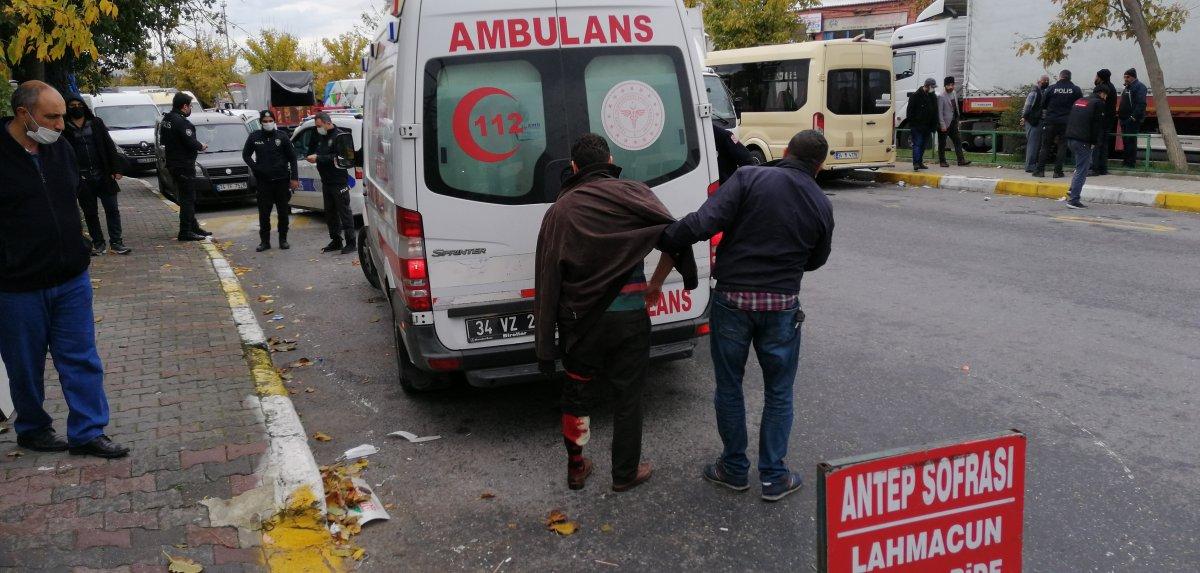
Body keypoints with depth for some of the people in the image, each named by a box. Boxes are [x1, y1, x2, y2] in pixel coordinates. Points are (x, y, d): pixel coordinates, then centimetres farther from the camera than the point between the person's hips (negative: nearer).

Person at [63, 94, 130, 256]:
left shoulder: (96, 123, 5)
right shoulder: (65, 129, 1)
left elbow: (109, 146, 4)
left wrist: (116, 169, -4)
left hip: (103, 175, 0)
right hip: (82, 179, 0)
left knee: (112, 209, 0)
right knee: (90, 213, 8)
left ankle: (116, 242, 5)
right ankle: (98, 244, 17)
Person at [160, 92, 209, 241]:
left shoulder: (166, 120, 11)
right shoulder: (181, 122, -19)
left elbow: (163, 141, 16)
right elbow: (191, 142, -23)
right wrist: (201, 146, -1)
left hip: (173, 163, 10)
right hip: (183, 165, -10)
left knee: (187, 197, 18)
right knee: (187, 198, -5)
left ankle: (194, 227, 26)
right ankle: (185, 232, -4)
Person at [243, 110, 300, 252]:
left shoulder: (281, 137, 1)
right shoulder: (254, 137, 4)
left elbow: (292, 158, 4)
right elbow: (246, 155, 15)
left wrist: (294, 178, -2)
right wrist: (255, 168, -2)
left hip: (282, 180, 0)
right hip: (263, 181, 0)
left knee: (283, 212, 5)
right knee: (264, 213, 0)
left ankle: (283, 240, 15)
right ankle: (264, 241, 9)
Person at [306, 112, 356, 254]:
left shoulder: (341, 136, -12)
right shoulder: (322, 137, 15)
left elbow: (339, 158, -21)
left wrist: (318, 158, -21)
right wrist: (314, 157, 3)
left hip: (339, 182, -9)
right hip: (326, 182, 9)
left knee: (344, 212, -5)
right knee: (330, 212, 12)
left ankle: (350, 242, -1)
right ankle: (336, 241, 21)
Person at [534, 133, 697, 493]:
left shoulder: (559, 210, 1)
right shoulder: (631, 194, -3)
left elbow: (547, 278, -1)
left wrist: (546, 345, 3)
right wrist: (655, 284, 3)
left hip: (579, 320, 2)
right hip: (628, 318, -1)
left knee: (577, 394, 18)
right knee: (628, 396, 13)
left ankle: (576, 469, 30)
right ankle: (625, 473, 24)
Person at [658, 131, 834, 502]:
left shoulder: (749, 179, -8)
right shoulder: (821, 205, 3)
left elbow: (702, 223, -19)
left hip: (732, 299, -1)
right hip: (781, 306, 2)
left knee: (729, 387, 14)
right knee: (778, 393, 15)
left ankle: (735, 469, 26)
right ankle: (774, 477, 21)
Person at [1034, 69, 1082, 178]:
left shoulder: (1051, 88, -3)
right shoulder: (1076, 90, 0)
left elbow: (1043, 105, 3)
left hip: (1050, 121, 0)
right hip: (1066, 123, 0)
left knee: (1045, 146, 6)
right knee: (1062, 146, 5)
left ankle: (1040, 170, 3)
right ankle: (1058, 171, 2)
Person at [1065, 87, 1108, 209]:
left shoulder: (1079, 101, 20)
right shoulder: (1098, 103, -3)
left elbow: (1070, 120, 21)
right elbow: (1098, 124, -9)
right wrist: (1095, 142, -6)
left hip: (1070, 139, 8)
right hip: (1083, 141, -8)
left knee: (1080, 167, 22)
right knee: (1082, 170, -5)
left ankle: (1072, 193, 14)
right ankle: (1073, 199, -8)